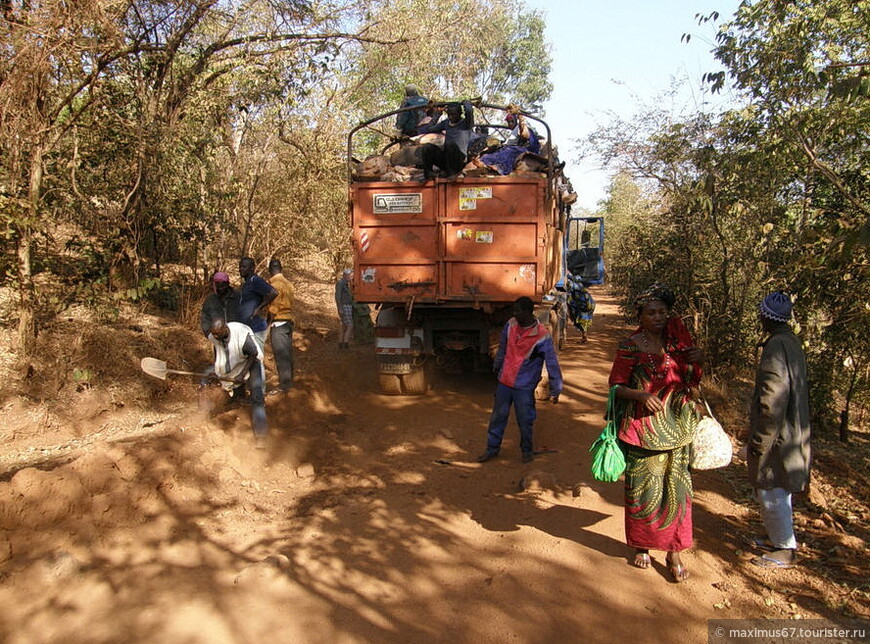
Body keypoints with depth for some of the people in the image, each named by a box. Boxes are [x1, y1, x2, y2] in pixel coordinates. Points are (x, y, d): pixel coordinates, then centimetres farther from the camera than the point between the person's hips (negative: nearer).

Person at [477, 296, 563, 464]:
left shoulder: (541, 335, -19)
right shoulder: (510, 325, -4)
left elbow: (552, 363, -14)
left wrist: (555, 390, -12)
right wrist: (497, 368, 24)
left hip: (524, 387, -4)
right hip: (504, 382, 4)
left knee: (525, 422, 9)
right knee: (497, 417, 14)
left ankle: (527, 451, 33)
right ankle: (492, 449, 31)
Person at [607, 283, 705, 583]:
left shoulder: (677, 337, 6)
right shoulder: (630, 346, -6)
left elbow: (689, 379, 16)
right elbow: (617, 386, -5)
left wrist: (695, 361, -4)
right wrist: (641, 395, -22)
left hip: (675, 426, 3)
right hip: (641, 427, -3)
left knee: (676, 488, 4)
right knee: (642, 487, 5)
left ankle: (674, 552, 17)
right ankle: (641, 545, 25)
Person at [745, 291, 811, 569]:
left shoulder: (777, 346, -22)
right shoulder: (793, 342, 8)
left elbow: (774, 397, -25)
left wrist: (759, 440, -19)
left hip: (777, 433, -10)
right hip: (792, 430, 10)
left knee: (772, 492, 2)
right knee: (777, 491, 21)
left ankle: (785, 550, 14)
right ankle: (777, 539, 35)